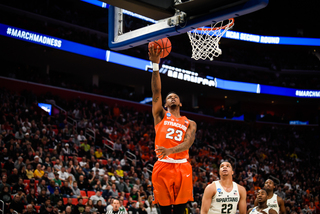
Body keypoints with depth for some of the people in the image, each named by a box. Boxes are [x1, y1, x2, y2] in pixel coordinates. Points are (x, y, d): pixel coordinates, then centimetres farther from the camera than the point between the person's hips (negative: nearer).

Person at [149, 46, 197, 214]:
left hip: (182, 167, 1)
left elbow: (188, 142, -5)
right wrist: (156, 65, -10)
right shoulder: (161, 116, 14)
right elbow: (156, 92, 1)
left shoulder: (190, 124, 14)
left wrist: (170, 150, -27)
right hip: (162, 167, -1)